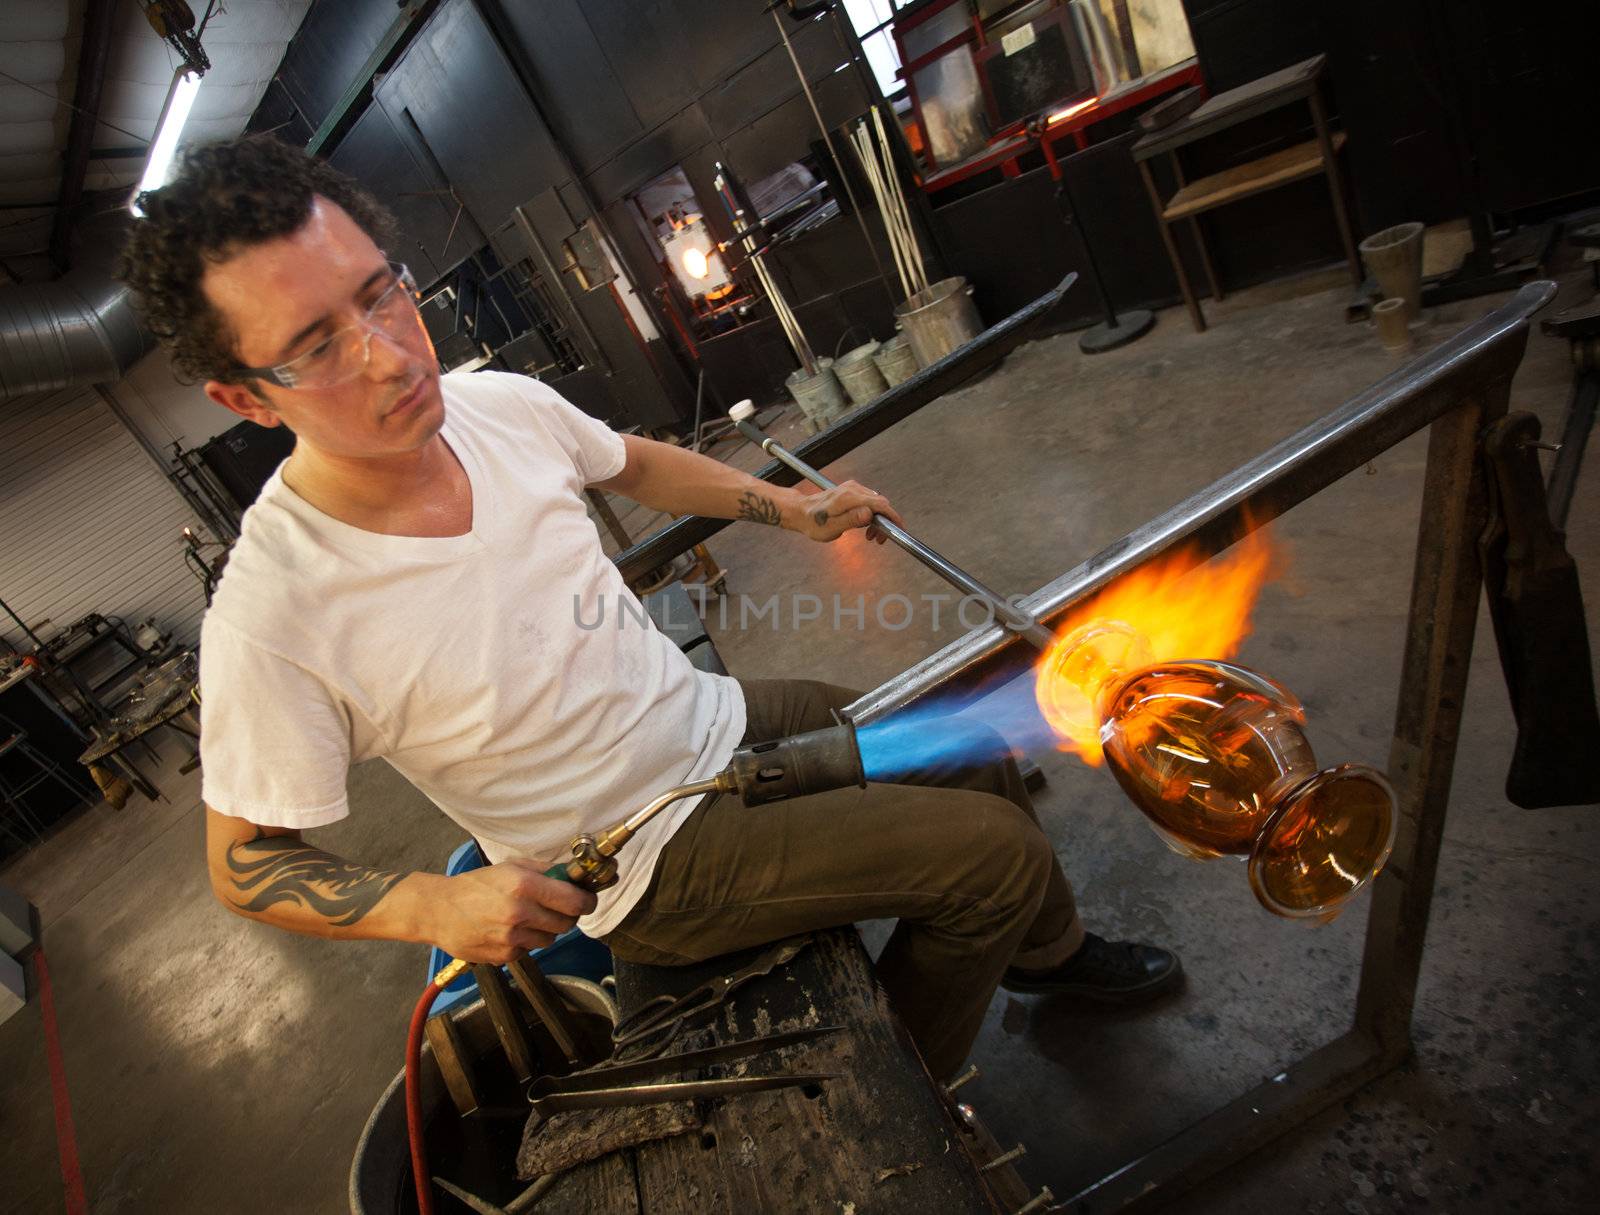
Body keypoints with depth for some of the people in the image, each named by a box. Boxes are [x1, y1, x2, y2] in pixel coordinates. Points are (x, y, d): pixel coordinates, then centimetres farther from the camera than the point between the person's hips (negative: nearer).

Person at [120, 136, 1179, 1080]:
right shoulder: (270, 619, -26)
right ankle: (903, 1070, 25)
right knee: (998, 851, -7)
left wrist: (794, 509, 5)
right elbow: (245, 863, -12)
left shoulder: (502, 404, -11)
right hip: (650, 861, -6)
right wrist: (432, 907, -28)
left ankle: (1044, 950, 48)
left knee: (983, 760, 15)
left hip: (721, 721, 6)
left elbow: (634, 463, 11)